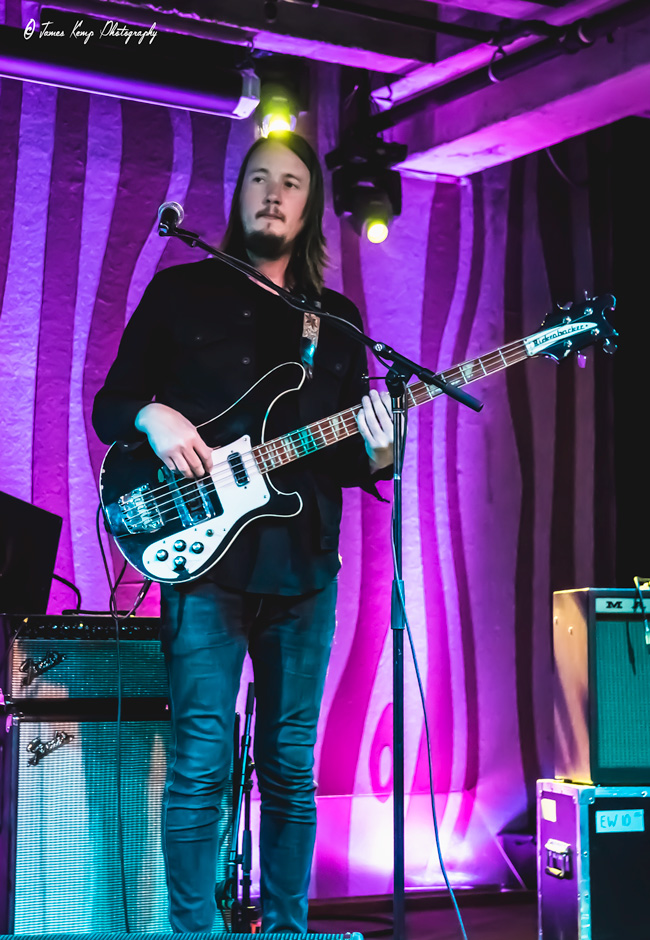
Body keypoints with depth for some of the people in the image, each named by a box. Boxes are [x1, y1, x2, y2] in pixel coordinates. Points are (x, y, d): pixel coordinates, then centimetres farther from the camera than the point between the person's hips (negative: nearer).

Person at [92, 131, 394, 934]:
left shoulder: (338, 319, 15)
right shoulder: (181, 290, 6)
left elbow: (343, 455, 14)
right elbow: (110, 401, 7)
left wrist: (373, 457, -8)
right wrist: (152, 417, -15)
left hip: (303, 566, 3)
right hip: (205, 556, -3)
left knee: (291, 767, 8)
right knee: (201, 765, -6)